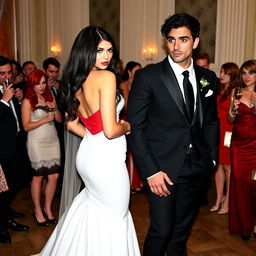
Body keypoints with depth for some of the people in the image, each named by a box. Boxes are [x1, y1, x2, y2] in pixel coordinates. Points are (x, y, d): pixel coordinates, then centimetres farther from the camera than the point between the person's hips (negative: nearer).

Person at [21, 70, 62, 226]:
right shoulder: (27, 101, -5)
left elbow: (60, 119, 10)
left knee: (54, 176, 3)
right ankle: (38, 210, 21)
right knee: (38, 176, 3)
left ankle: (48, 208, 21)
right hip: (37, 143, -4)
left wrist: (55, 109, -8)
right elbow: (26, 126, -9)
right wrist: (45, 120, -16)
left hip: (53, 141, 5)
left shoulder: (50, 97, 9)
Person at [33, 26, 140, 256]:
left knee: (94, 206, 30)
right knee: (115, 217, 12)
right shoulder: (106, 76, -18)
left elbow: (72, 124, 15)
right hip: (106, 159, -8)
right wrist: (126, 127, -4)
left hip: (88, 153, 8)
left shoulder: (76, 81, 6)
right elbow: (110, 130, -23)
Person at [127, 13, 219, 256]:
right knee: (162, 230, 0)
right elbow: (135, 127, -10)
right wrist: (150, 171, -14)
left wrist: (211, 158, 8)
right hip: (164, 167, -4)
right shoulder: (148, 76, -9)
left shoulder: (208, 78, 6)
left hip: (197, 167, 4)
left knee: (182, 230, 15)